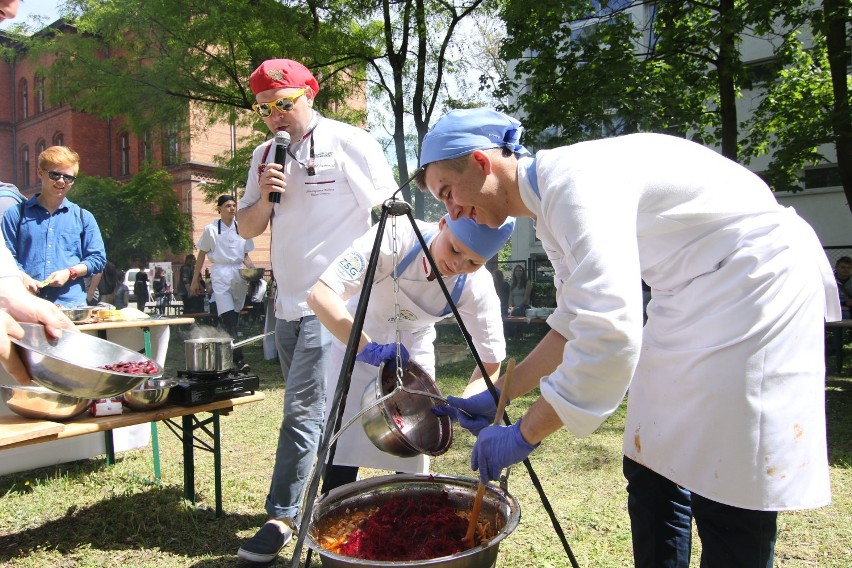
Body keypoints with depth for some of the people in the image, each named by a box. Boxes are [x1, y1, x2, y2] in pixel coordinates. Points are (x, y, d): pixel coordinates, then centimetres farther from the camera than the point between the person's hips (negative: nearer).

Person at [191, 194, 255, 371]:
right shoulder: (211, 229, 1)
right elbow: (201, 255, 6)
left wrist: (254, 269, -5)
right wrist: (195, 280, 6)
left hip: (239, 274, 4)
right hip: (221, 274, -4)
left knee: (235, 318, 8)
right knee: (228, 318, -14)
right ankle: (238, 359, -19)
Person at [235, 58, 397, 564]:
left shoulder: (350, 143, -6)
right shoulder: (264, 156, 13)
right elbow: (246, 229, 15)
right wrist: (263, 198, -6)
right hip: (288, 304, 7)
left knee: (302, 412, -8)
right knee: (323, 411, 15)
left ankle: (283, 518, 6)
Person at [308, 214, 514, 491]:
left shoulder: (478, 288, -27)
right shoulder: (394, 239, -35)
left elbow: (491, 362, -19)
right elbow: (320, 295, -39)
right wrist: (367, 348, -49)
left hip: (414, 351, 2)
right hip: (354, 341, -1)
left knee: (411, 460, 3)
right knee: (342, 451, -1)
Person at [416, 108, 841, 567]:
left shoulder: (572, 180, -25)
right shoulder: (550, 208, 7)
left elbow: (610, 335, -34)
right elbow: (576, 322, 15)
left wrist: (524, 435, -23)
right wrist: (499, 396, 12)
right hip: (690, 298, 10)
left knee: (730, 495, -4)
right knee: (651, 466, 11)